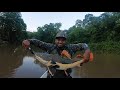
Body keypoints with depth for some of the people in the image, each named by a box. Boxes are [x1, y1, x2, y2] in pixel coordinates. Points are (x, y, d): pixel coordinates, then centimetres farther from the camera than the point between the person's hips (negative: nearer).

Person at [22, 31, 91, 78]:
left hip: (66, 75, 1)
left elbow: (83, 45, -3)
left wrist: (87, 50, -23)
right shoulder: (50, 47, -8)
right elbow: (38, 42, -7)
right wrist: (28, 41, -25)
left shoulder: (70, 48, -6)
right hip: (52, 75, -1)